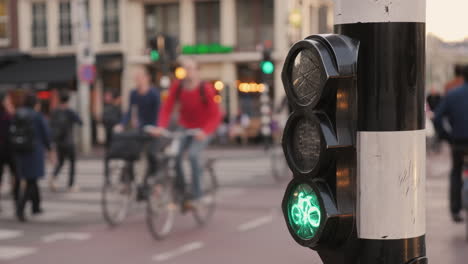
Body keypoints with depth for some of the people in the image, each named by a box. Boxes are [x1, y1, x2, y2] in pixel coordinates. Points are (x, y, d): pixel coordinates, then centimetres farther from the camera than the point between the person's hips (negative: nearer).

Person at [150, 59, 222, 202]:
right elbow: (166, 108, -9)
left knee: (193, 154, -25)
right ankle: (180, 187, 4)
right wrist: (161, 127, -25)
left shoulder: (206, 89, -20)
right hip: (185, 127, 4)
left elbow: (216, 115, -20)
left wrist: (204, 131, -34)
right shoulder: (177, 87, -10)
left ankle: (196, 190, -10)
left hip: (203, 130, -3)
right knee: (174, 154, -16)